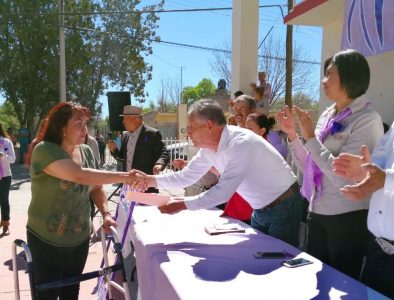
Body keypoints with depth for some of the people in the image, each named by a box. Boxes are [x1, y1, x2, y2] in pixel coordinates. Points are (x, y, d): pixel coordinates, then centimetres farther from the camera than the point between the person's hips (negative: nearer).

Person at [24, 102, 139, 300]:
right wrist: (124, 177, -35)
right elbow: (80, 175, -34)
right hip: (47, 241, -5)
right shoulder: (44, 150, -20)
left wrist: (105, 213, -8)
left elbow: (95, 186, 9)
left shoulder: (86, 151, 0)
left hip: (79, 238, 5)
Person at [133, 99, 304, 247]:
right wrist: (151, 180, -10)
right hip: (260, 210, 8)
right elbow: (187, 177, 2)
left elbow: (223, 192, -32)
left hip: (283, 207, -7)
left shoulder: (241, 143, -31)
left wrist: (182, 205, -28)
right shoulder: (208, 147, -5)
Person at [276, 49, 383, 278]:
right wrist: (292, 134, -1)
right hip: (318, 213, 7)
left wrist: (310, 137, -18)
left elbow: (341, 176, -23)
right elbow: (308, 167, 10)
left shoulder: (367, 120, -14)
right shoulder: (327, 116, 7)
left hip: (348, 217, -7)